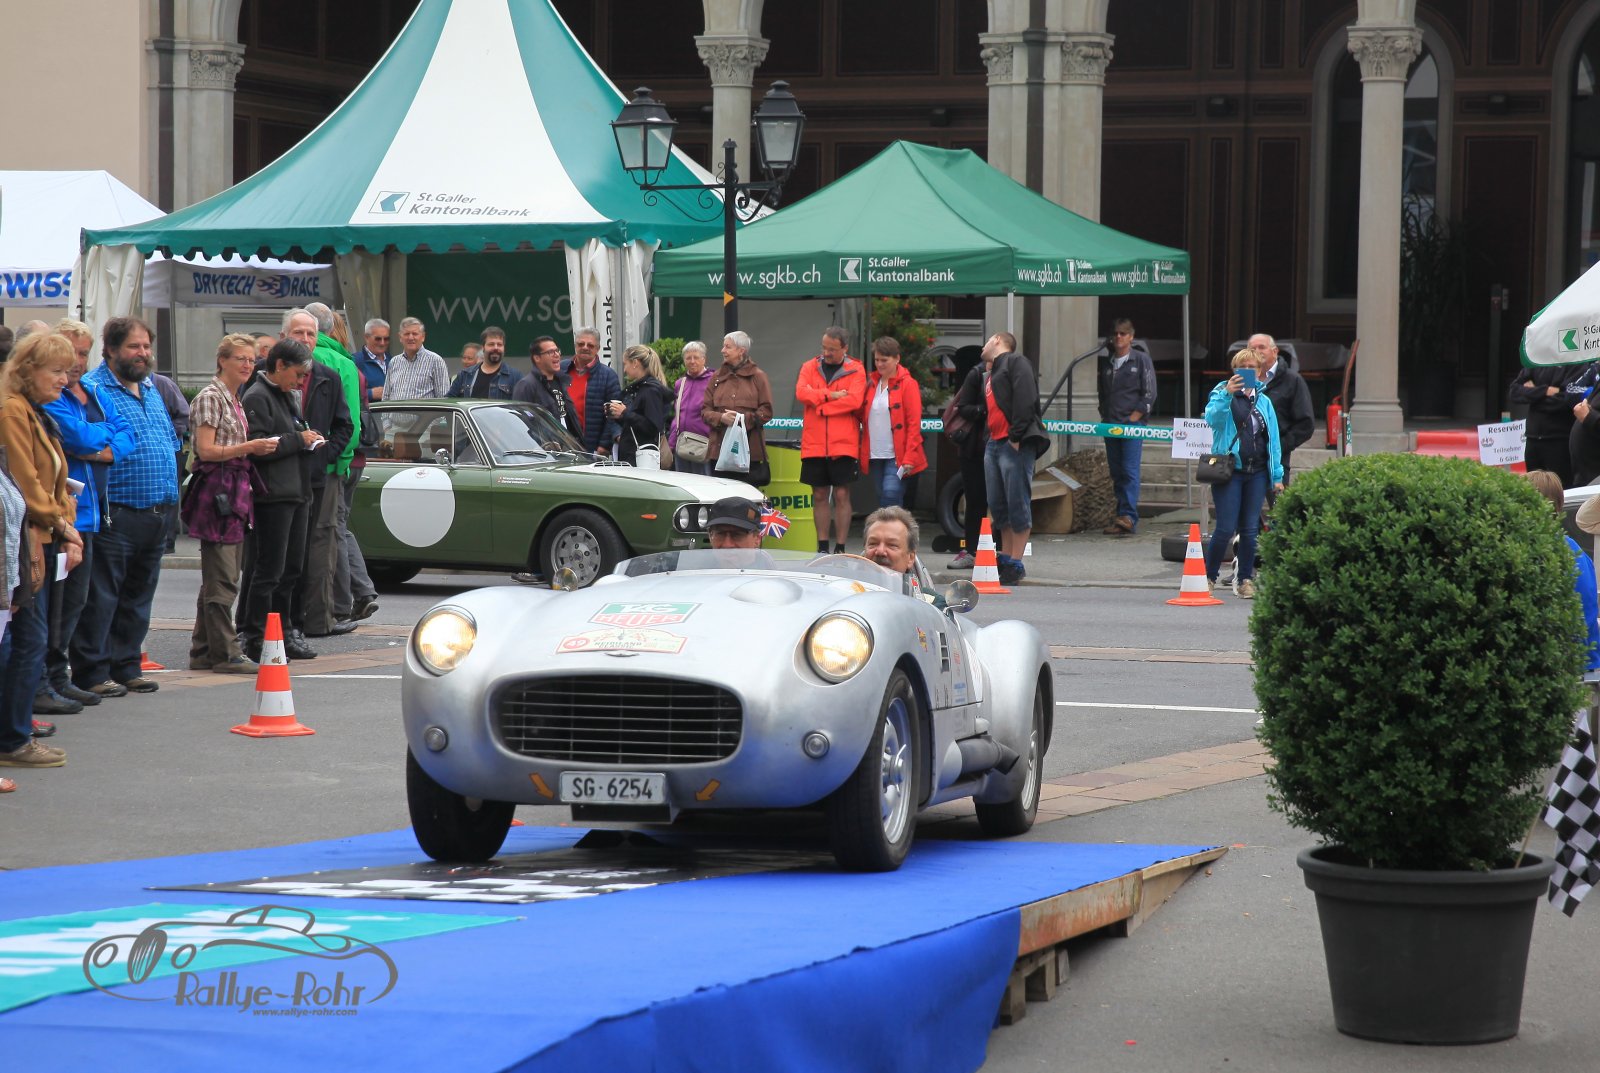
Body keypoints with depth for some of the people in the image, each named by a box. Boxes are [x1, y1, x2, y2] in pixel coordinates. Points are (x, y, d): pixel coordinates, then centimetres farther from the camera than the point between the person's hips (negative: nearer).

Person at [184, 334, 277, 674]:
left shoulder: (235, 400, 20)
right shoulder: (210, 397, -9)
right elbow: (206, 450, -15)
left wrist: (258, 448, 11)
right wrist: (249, 447, -17)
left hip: (235, 492, 10)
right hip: (216, 490, -10)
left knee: (218, 579, 11)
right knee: (222, 579, -8)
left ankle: (204, 652, 16)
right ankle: (226, 654, -7)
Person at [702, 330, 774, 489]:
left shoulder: (758, 377, 4)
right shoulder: (717, 378, 16)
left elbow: (766, 412, -1)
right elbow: (705, 411, 11)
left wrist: (744, 419, -16)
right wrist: (721, 418, -10)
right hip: (719, 449, 3)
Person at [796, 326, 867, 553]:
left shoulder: (855, 371, 2)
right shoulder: (810, 367, 10)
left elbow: (854, 400, -14)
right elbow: (801, 392, -8)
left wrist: (820, 405, -10)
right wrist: (831, 395, -15)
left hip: (844, 445, -3)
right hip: (814, 445, 3)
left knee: (842, 495, -2)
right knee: (819, 496, 6)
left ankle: (840, 547, 3)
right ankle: (822, 547, 12)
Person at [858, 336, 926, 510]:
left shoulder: (908, 384, -5)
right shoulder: (871, 383, 11)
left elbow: (914, 424, -9)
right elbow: (862, 417, 16)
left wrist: (909, 457, -15)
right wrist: (860, 448, 3)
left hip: (897, 456, -6)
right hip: (874, 455, 6)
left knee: (891, 494, -17)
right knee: (882, 499, 8)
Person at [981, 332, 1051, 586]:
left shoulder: (1015, 363, -2)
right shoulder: (990, 376, 27)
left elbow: (1025, 399, -14)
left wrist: (1016, 435, -19)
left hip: (1015, 444, -9)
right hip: (994, 444, 9)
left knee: (1017, 504, -7)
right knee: (998, 505, 10)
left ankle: (1015, 564, -6)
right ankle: (1005, 558, 17)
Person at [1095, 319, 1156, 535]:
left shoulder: (1141, 360, 2)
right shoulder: (1105, 363, 15)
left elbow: (1149, 394, -3)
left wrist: (1133, 419, -10)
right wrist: (1104, 416, 7)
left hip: (1133, 424, -5)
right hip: (1110, 425, 5)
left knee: (1130, 471, -13)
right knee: (1116, 473, 5)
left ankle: (1129, 518, -18)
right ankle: (1121, 516, 7)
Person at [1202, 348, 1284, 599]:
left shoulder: (1263, 401, 15)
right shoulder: (1223, 393, 2)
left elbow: (1273, 439, 15)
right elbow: (1212, 418, -17)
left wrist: (1277, 476, 11)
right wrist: (1227, 394, -32)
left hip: (1257, 473, 4)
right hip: (1229, 470, -4)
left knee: (1250, 529, 4)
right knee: (1225, 529, -8)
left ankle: (1245, 579, 13)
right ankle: (1208, 577, 6)